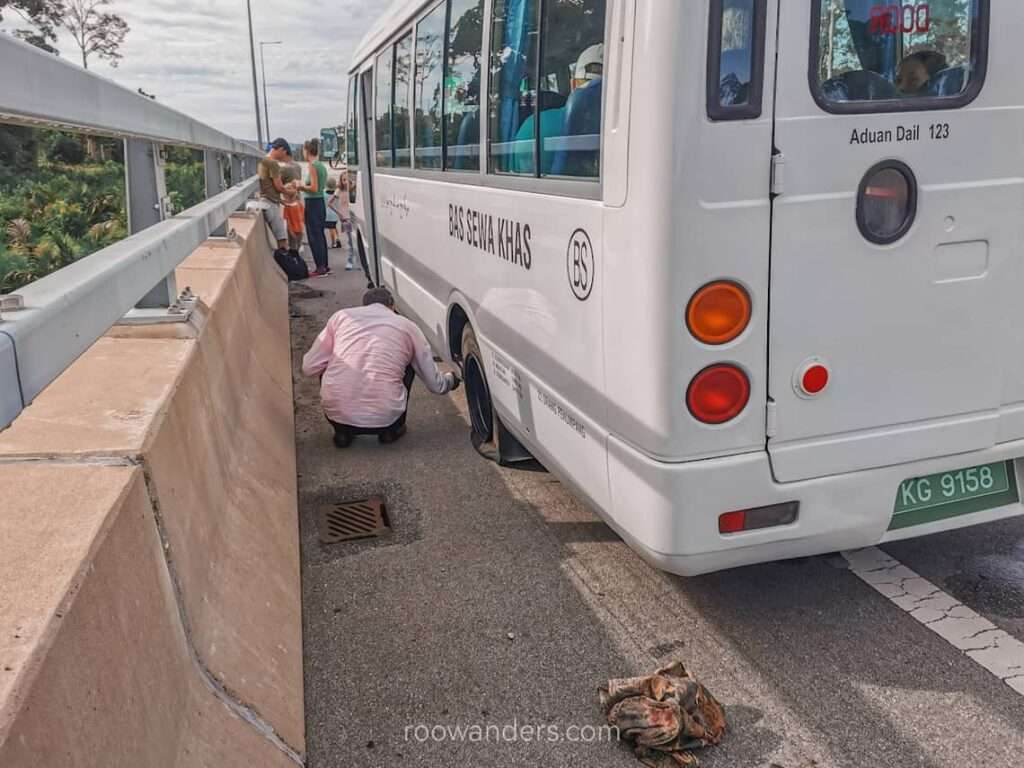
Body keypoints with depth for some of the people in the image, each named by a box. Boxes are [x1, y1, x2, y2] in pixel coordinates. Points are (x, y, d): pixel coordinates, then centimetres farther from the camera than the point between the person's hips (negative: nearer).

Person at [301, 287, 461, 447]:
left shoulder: (342, 316, 13)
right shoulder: (407, 326, 12)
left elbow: (309, 368, 12)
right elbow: (435, 384, 17)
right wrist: (451, 380, 41)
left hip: (337, 414, 1)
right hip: (384, 418, 0)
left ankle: (343, 431, 20)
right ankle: (392, 430, 22)